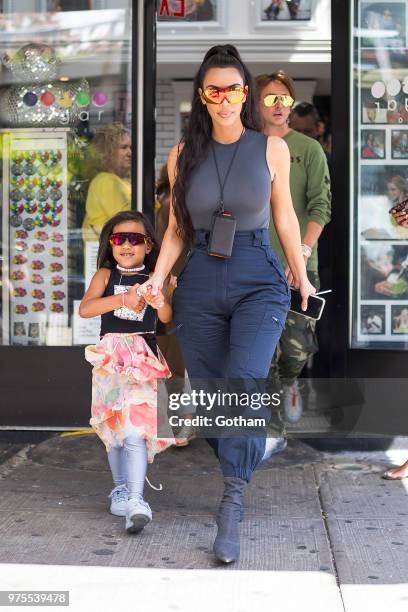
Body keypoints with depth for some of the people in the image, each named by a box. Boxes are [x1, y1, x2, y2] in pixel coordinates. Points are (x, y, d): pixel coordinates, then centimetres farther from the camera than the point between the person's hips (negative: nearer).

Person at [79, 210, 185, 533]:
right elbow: (85, 309, -12)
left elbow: (167, 318, -10)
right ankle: (120, 488, 28)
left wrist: (160, 302, -33)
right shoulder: (105, 275, 4)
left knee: (136, 428, -14)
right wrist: (123, 299, -25)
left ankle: (136, 500, -20)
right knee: (114, 426, 11)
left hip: (144, 359, -2)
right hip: (111, 359, 2)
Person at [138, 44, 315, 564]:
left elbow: (284, 217, 10)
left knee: (245, 380, -23)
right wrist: (157, 278, -4)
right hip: (200, 285, 3)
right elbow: (177, 229, 10)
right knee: (208, 392, 6)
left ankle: (233, 502, -17)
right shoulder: (183, 155, 5)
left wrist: (301, 277, 17)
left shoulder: (272, 149, 1)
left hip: (258, 281, -3)